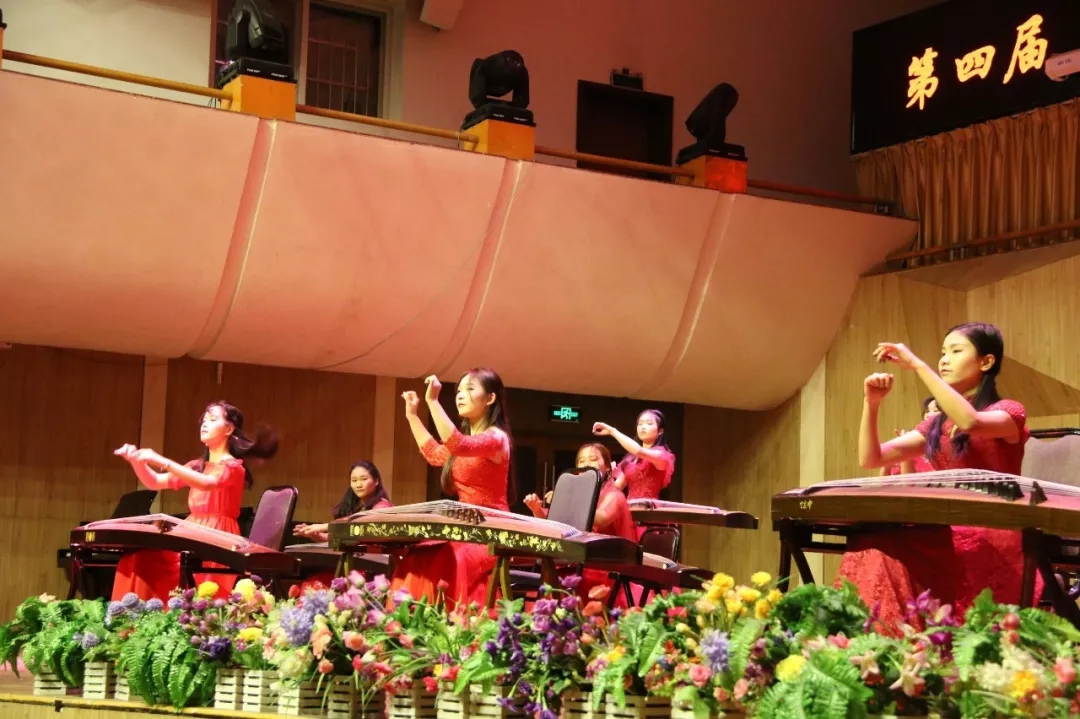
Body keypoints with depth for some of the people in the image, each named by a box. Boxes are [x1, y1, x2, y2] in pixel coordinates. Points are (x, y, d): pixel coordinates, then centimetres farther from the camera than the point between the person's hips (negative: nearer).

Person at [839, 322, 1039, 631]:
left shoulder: (1008, 412, 2)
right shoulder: (936, 425, 20)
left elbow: (971, 422, -23)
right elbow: (870, 459, 14)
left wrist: (917, 365, -20)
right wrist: (871, 404, -1)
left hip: (992, 543, -6)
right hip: (947, 535, 6)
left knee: (885, 550, -30)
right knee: (870, 545, -26)